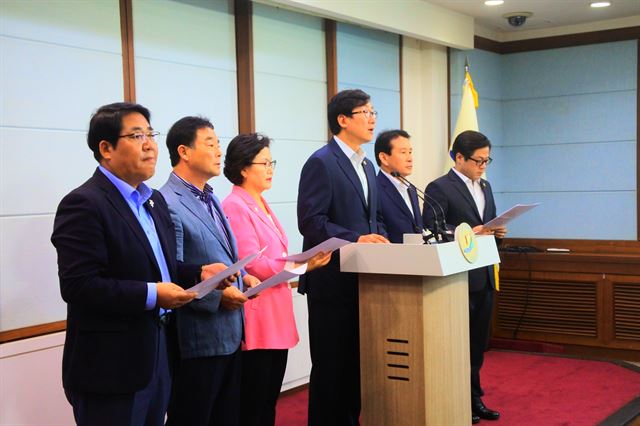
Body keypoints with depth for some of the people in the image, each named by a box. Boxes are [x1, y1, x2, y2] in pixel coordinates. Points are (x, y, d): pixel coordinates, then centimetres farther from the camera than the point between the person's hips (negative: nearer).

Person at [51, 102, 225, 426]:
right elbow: (78, 286, -23)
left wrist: (198, 273, 3)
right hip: (111, 367, -9)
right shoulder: (84, 204, -16)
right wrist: (151, 295, -24)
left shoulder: (154, 200, 15)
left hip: (156, 354, 9)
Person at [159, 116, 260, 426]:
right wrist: (216, 295, -21)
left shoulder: (210, 198, 14)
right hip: (198, 338, -9)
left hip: (229, 333, 9)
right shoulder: (168, 204, -17)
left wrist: (241, 276, 6)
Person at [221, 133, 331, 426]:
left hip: (276, 319, 9)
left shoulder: (262, 206, 17)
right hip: (255, 322, -9)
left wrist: (303, 265, 2)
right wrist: (303, 265, -14)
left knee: (269, 401, 13)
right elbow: (254, 265, -18)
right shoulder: (235, 207, -12)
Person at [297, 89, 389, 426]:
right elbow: (310, 221, -18)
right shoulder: (321, 163, -11)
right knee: (331, 365, 1)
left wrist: (380, 241, 3)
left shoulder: (367, 166, 17)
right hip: (333, 280, -8)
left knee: (357, 361, 14)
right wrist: (356, 239, -24)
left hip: (364, 279, 8)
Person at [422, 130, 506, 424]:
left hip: (484, 277, 7)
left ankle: (474, 398, 25)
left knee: (478, 342, 14)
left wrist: (496, 232, 0)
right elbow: (430, 233, -14)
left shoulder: (485, 187, 14)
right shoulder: (439, 188, -9)